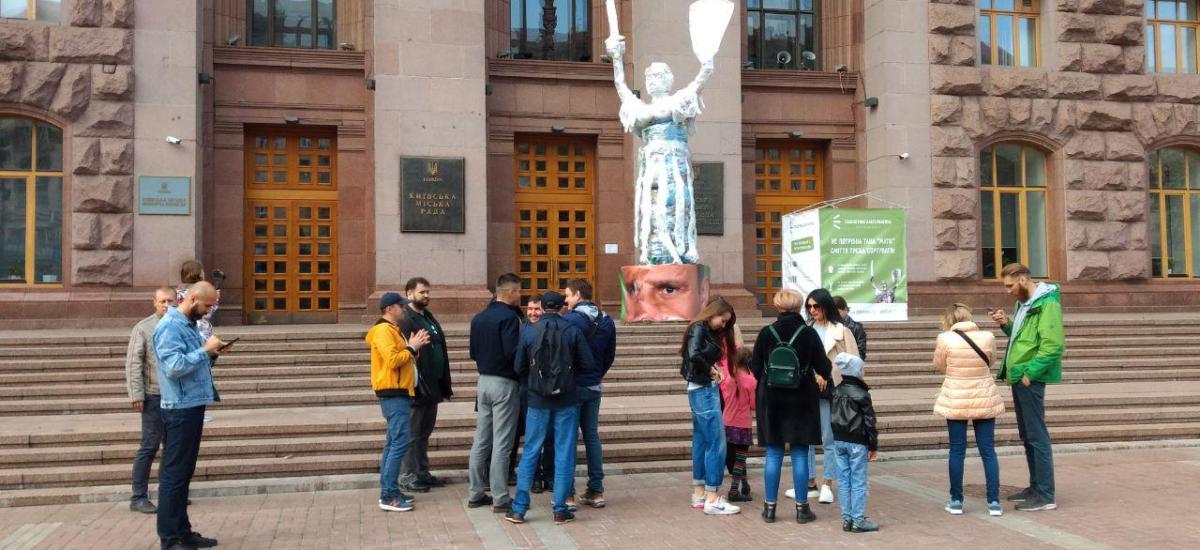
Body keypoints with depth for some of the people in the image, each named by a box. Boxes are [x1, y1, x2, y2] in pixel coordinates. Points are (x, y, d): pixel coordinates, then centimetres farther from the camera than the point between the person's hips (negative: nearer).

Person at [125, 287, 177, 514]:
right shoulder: (144, 328, -3)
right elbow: (133, 363, -6)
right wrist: (136, 394, -11)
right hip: (154, 396, -4)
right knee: (150, 446, -2)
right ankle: (139, 497, 7)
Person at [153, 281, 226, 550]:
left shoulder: (189, 324, 14)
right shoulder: (169, 326, -16)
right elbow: (174, 367, -26)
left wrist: (210, 353, 3)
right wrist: (205, 350, -19)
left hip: (193, 406, 10)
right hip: (180, 410, -10)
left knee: (185, 472, 14)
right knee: (174, 474, -3)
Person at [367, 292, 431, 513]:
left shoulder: (392, 330, 20)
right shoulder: (384, 331, -13)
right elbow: (392, 360, -23)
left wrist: (414, 348, 6)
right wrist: (412, 348, -12)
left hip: (399, 393, 11)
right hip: (394, 394, -11)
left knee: (393, 443, 12)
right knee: (400, 442, -13)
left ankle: (388, 491, 17)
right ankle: (389, 496, -11)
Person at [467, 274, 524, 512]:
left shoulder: (478, 318, 9)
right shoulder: (509, 317, -15)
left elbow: (473, 352, 13)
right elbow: (513, 352, -22)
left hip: (484, 381, 8)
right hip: (505, 383, -8)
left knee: (481, 441, 13)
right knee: (502, 443, -3)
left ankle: (475, 493, 19)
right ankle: (500, 498, 1)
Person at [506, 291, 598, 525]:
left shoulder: (529, 332, -3)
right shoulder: (573, 331, -6)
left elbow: (519, 368, 3)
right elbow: (589, 366, -5)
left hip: (538, 401, 1)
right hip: (567, 401, -1)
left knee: (530, 453, 10)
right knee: (564, 454, 7)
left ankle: (519, 508, 11)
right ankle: (560, 510, 9)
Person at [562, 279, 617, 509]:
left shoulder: (569, 319, -15)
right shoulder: (607, 321, 7)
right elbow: (610, 356, 11)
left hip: (572, 387, -6)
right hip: (594, 387, 6)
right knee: (592, 436, 13)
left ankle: (568, 494, 1)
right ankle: (596, 492, 15)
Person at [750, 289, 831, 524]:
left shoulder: (766, 333, -5)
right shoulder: (809, 333, -8)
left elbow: (755, 368, 0)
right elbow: (824, 368, -2)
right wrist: (823, 379, 21)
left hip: (771, 401, 1)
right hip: (802, 401, -1)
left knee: (773, 454, 8)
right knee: (800, 455, 5)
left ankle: (770, 507, 12)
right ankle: (801, 508, 10)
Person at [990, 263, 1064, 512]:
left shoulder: (1047, 304, -15)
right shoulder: (1024, 303, 15)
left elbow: (1053, 345, -21)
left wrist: (1029, 374, -20)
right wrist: (1006, 324, 4)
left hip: (1030, 379, -10)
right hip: (1018, 377, 10)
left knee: (1037, 436, -5)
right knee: (1027, 435, 16)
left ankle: (1045, 496, 1)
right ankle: (1035, 487, 26)